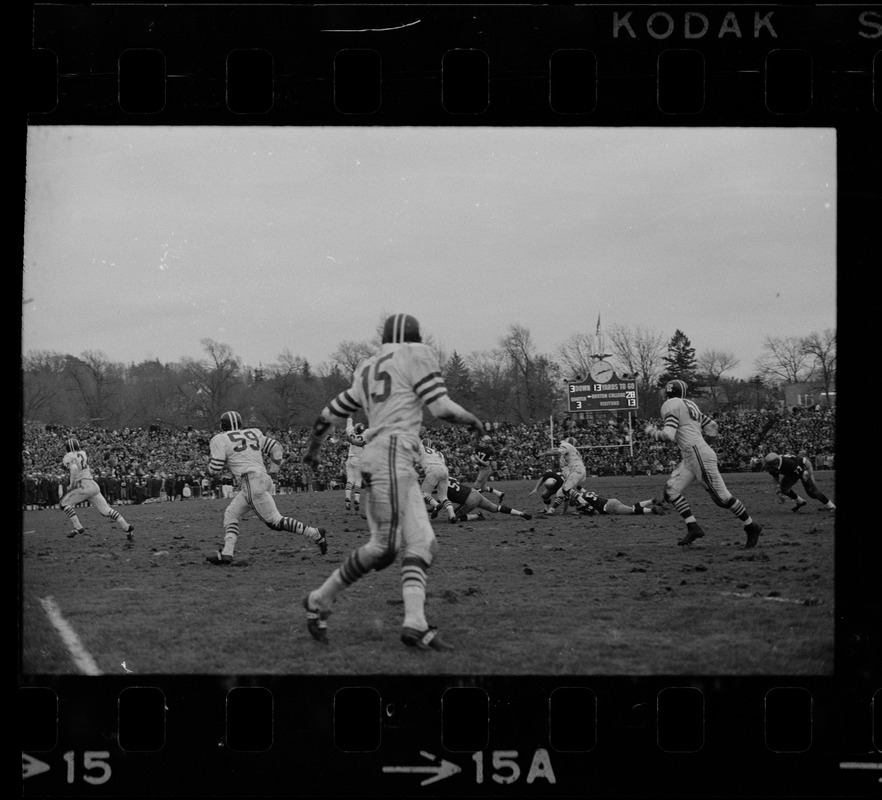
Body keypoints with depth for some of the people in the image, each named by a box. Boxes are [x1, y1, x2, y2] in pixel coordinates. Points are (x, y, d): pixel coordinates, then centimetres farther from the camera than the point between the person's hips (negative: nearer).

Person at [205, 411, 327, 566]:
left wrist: (211, 456, 19)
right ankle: (226, 553, 6)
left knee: (275, 521, -7)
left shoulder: (220, 440, -1)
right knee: (230, 513, 15)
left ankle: (315, 534, -9)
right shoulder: (252, 434, 19)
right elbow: (275, 447, 16)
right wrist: (273, 471, 20)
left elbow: (215, 469, -1)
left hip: (251, 482, -9)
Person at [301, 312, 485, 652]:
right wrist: (473, 420, 13)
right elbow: (442, 408, -6)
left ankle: (414, 623, -11)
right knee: (385, 545, -8)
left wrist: (312, 448, 45)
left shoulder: (366, 371, 23)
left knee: (422, 543, 2)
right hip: (392, 454, -8)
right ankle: (320, 600, 0)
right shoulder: (417, 356, 2)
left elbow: (328, 415, 28)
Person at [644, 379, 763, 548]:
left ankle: (751, 527, 7)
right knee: (671, 490, 3)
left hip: (699, 456, -10)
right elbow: (712, 427, 21)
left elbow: (668, 435, -19)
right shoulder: (689, 406, 18)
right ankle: (693, 527, -1)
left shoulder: (671, 406, -9)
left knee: (722, 497, -4)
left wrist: (651, 432, -1)